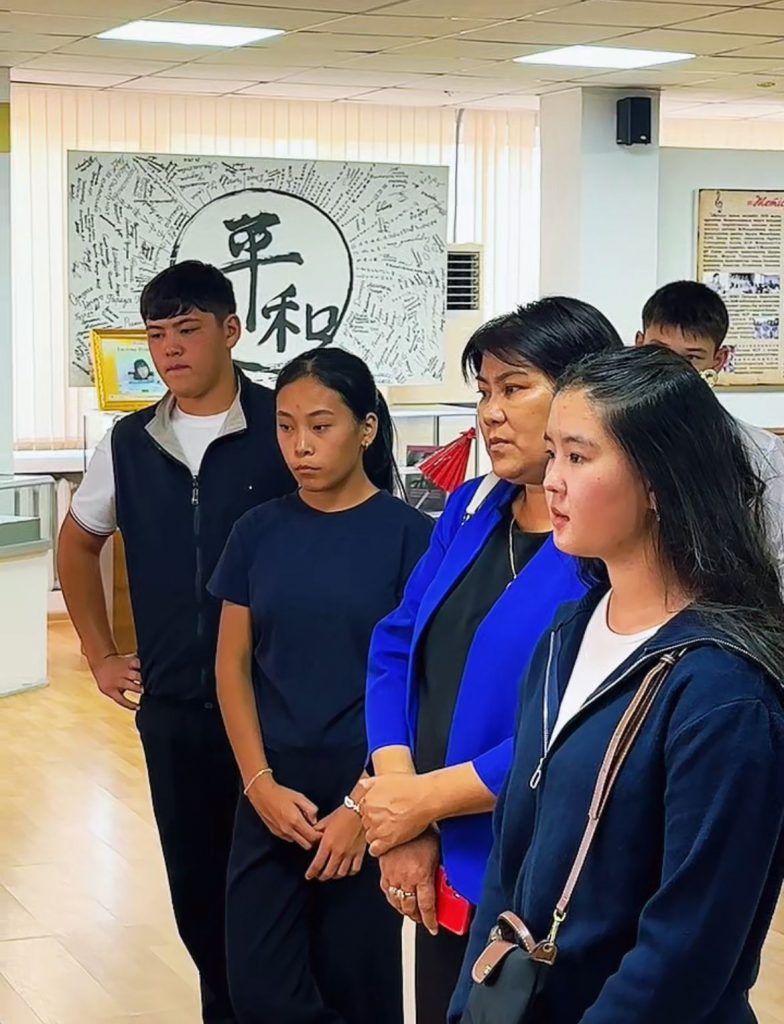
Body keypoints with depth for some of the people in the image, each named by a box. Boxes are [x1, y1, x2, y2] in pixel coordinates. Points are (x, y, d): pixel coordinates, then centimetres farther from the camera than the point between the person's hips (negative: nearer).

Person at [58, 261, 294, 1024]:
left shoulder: (282, 428, -9)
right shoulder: (130, 443, 6)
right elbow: (77, 545, 22)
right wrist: (99, 656, 17)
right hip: (170, 707, 4)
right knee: (195, 884, 12)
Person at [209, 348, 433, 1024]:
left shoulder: (407, 534, -6)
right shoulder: (259, 532, 4)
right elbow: (233, 667, 7)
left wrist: (363, 805, -12)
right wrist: (261, 783, -5)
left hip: (367, 794, -3)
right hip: (273, 797, 3)